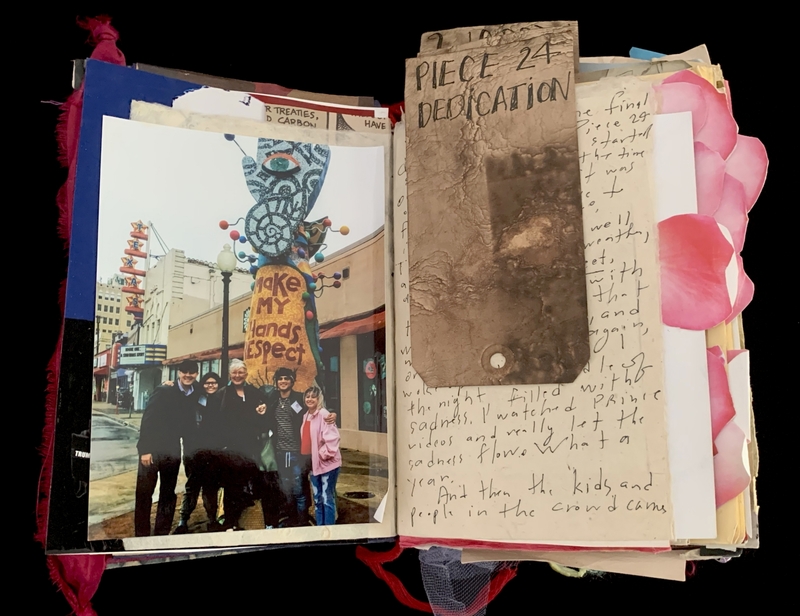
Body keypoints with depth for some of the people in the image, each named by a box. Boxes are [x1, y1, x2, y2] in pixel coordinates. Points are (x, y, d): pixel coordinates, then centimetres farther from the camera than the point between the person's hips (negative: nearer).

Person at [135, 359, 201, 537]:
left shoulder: (196, 395, 2)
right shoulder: (163, 391, -11)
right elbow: (147, 420, -13)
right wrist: (145, 449, -16)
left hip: (173, 450, 4)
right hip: (153, 448, -4)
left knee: (168, 495, 11)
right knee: (144, 493, 1)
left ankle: (162, 533, 20)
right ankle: (142, 534, 10)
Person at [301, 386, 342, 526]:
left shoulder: (324, 414, -14)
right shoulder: (305, 416, 11)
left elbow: (332, 437, -21)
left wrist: (324, 454, -17)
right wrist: (305, 459, 13)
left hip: (328, 463, -8)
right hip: (313, 464, 8)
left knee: (327, 498, -3)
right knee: (317, 498, 16)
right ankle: (320, 527, 26)